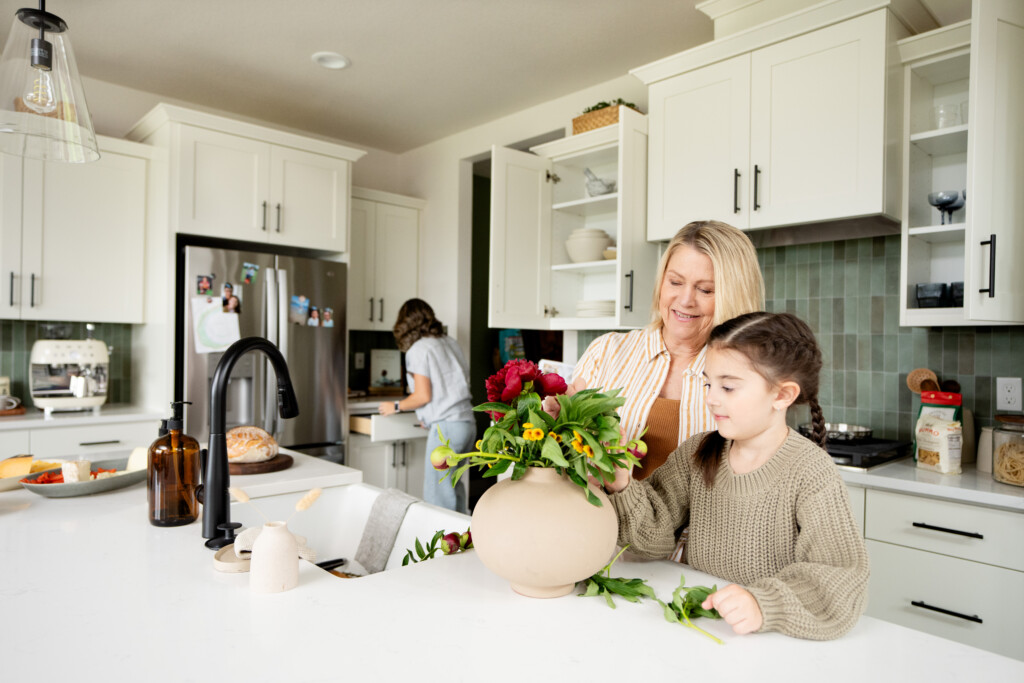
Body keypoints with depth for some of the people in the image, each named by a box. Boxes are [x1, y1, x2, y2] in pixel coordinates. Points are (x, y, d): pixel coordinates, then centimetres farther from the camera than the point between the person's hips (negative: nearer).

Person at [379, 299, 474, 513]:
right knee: (453, 484, 18)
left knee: (438, 494, -1)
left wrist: (396, 406, 7)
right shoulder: (450, 342, 14)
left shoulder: (418, 349, -6)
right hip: (467, 422, 8)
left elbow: (423, 396, -11)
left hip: (446, 426, -8)